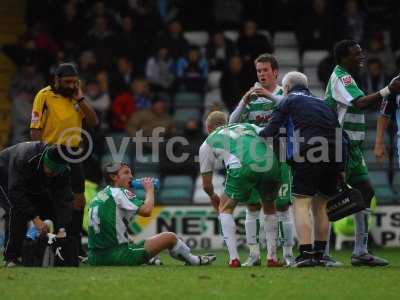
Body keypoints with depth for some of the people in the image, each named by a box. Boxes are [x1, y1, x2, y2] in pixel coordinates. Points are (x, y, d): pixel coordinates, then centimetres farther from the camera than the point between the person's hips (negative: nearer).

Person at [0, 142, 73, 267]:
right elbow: (16, 192, -42)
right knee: (16, 210, -31)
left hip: (33, 187, 6)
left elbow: (64, 199, -25)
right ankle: (11, 258, -26)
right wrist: (35, 218, -46)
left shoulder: (63, 170, -23)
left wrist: (63, 228, -37)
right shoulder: (23, 158, -41)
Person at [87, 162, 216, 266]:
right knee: (170, 237, 2)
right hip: (117, 254, -8)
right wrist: (149, 190, -1)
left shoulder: (99, 195, 17)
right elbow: (146, 210, -18)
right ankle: (194, 260, 24)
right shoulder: (120, 192, -7)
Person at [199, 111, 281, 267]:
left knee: (225, 208, 20)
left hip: (243, 167, -3)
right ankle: (272, 258, 23)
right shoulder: (248, 126, 37)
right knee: (269, 208, 29)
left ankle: (234, 258, 9)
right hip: (270, 164, 3)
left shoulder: (208, 142, 29)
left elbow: (206, 185, 34)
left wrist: (213, 197, 55)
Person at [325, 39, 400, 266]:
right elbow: (359, 103, -26)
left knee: (366, 192, 7)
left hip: (353, 148, 10)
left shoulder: (346, 77, 19)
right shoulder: (340, 77, -12)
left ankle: (361, 252, 8)